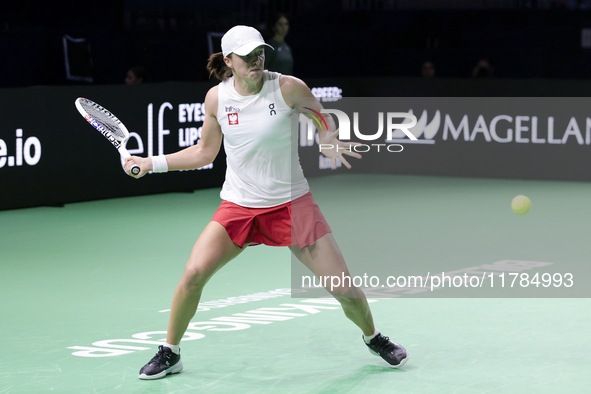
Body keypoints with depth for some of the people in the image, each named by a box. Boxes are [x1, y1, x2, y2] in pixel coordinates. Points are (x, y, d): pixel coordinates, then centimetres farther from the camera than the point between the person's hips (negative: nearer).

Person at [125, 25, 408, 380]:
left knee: (344, 288, -3)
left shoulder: (290, 88, -12)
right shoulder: (217, 98, -3)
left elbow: (324, 121, 6)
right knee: (194, 274, -18)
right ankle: (170, 353, 5)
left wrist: (330, 143, -16)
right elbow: (204, 152, 11)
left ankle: (374, 338, 30)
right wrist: (151, 163, 5)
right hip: (237, 205, 2)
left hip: (291, 204, -1)